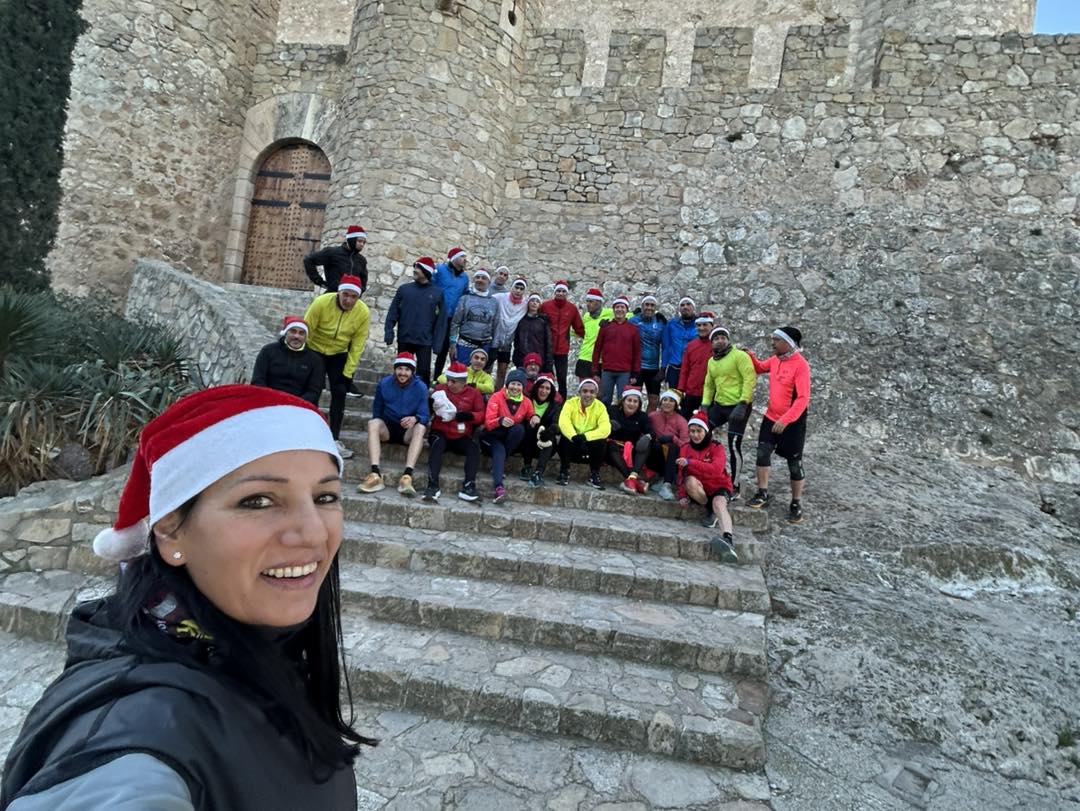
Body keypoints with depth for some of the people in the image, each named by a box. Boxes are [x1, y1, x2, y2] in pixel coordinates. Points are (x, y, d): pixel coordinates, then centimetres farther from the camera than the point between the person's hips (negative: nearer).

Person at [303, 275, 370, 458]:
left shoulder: (363, 313, -19)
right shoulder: (321, 302, -26)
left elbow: (357, 346, -13)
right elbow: (306, 331, -18)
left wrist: (348, 372, -13)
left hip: (339, 355, 2)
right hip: (315, 352, -2)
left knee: (339, 394, -4)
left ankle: (335, 440, 3)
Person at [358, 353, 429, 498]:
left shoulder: (421, 387, -8)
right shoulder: (384, 383, -2)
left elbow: (425, 415, -14)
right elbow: (377, 410, 7)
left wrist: (415, 418, -36)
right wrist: (378, 427, -8)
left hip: (408, 431, -1)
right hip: (387, 428, 1)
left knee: (420, 428, -34)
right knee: (373, 423, -30)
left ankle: (407, 475, -47)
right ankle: (375, 474, -42)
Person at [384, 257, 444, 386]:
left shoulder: (437, 293, 1)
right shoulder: (404, 289, 3)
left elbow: (440, 320, -1)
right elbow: (392, 313, 3)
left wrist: (437, 342, -7)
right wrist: (389, 334, -7)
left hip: (425, 342, -1)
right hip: (404, 340, 2)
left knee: (424, 372, 0)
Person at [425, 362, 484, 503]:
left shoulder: (474, 394, 5)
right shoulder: (440, 389, 6)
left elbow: (482, 415, -2)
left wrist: (469, 416, -22)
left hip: (462, 437, 1)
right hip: (440, 433, -1)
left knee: (474, 448, -27)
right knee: (437, 445, -33)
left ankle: (468, 486, -31)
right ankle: (433, 486, -39)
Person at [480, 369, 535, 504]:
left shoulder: (527, 402, 2)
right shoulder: (497, 397, -8)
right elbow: (488, 423, -15)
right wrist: (500, 421, -37)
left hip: (512, 439, 3)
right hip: (493, 437, -3)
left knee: (519, 428, -28)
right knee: (499, 450, -35)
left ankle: (500, 463, -18)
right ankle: (499, 487, -53)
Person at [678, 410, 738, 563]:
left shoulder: (717, 448, -6)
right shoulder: (685, 448, 4)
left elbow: (716, 470, -25)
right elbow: (682, 474, 2)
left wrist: (690, 462, -29)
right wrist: (682, 495, -13)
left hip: (718, 488, -3)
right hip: (698, 491, 3)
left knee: (719, 503, -37)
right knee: (690, 481, -32)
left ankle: (728, 540, -65)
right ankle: (711, 511, -11)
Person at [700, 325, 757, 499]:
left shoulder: (739, 356, -11)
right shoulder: (711, 361, 13)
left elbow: (750, 379, -17)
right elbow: (709, 385, 19)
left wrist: (742, 404, -23)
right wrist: (705, 404, 7)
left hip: (739, 406, -7)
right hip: (719, 405, 8)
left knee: (734, 446, -6)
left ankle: (734, 487, 7)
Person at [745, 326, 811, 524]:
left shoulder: (800, 365, -19)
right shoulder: (775, 360, 3)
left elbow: (803, 398, -23)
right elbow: (760, 368, 25)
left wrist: (785, 420, -29)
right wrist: (749, 357, 4)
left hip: (792, 423, -6)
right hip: (771, 417, 6)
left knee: (794, 464, 5)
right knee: (762, 453, -1)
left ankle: (796, 504, 19)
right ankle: (763, 494, 12)